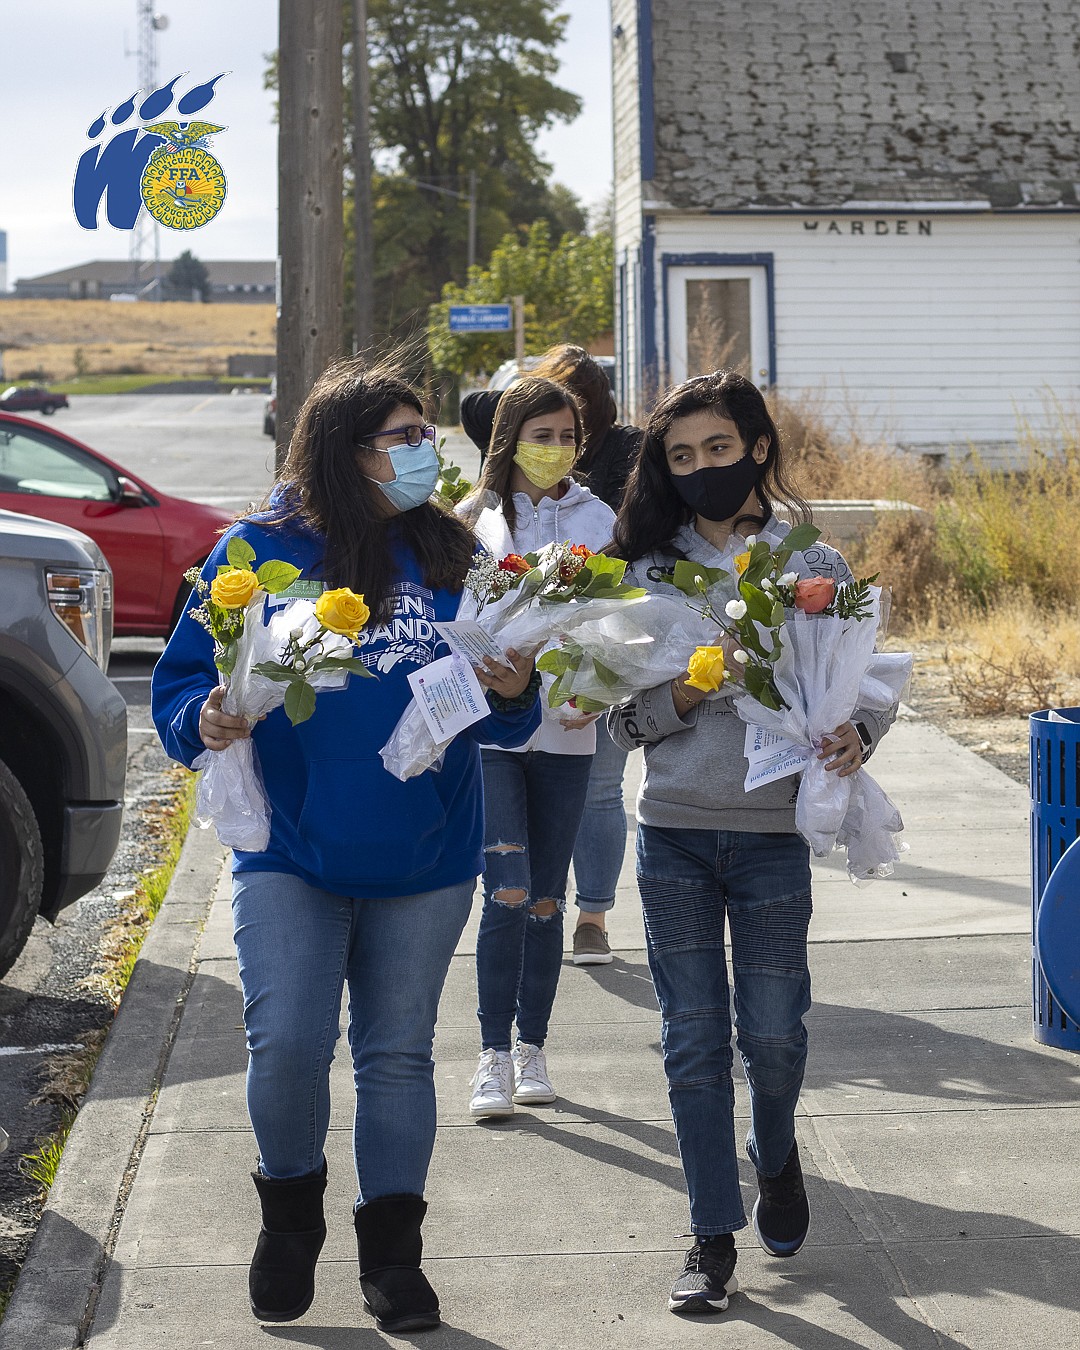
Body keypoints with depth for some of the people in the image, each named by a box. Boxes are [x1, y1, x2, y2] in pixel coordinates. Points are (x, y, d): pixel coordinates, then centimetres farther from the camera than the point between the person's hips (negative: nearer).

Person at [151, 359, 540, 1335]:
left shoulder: (452, 556, 5)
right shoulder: (257, 553, -4)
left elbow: (497, 711, 8)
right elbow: (183, 681, -2)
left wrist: (514, 694, -14)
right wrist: (208, 720, -23)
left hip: (426, 860, 3)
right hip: (291, 853, -2)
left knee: (398, 1053, 10)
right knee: (286, 1044, -11)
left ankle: (392, 1248, 24)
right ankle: (291, 1209, 17)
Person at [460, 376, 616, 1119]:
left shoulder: (597, 520, 6)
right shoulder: (474, 518, 1)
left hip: (567, 731, 2)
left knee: (546, 899, 9)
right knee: (507, 892, -12)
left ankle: (533, 1047, 21)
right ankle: (494, 1056, -4)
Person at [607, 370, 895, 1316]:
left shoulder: (817, 567, 1)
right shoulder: (648, 567, 5)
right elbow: (623, 718, 5)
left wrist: (855, 734, -16)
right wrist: (682, 694, -14)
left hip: (773, 832, -1)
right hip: (673, 831, 1)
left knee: (773, 1033, 3)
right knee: (694, 1037, 4)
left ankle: (776, 1156, 37)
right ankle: (714, 1237, 15)